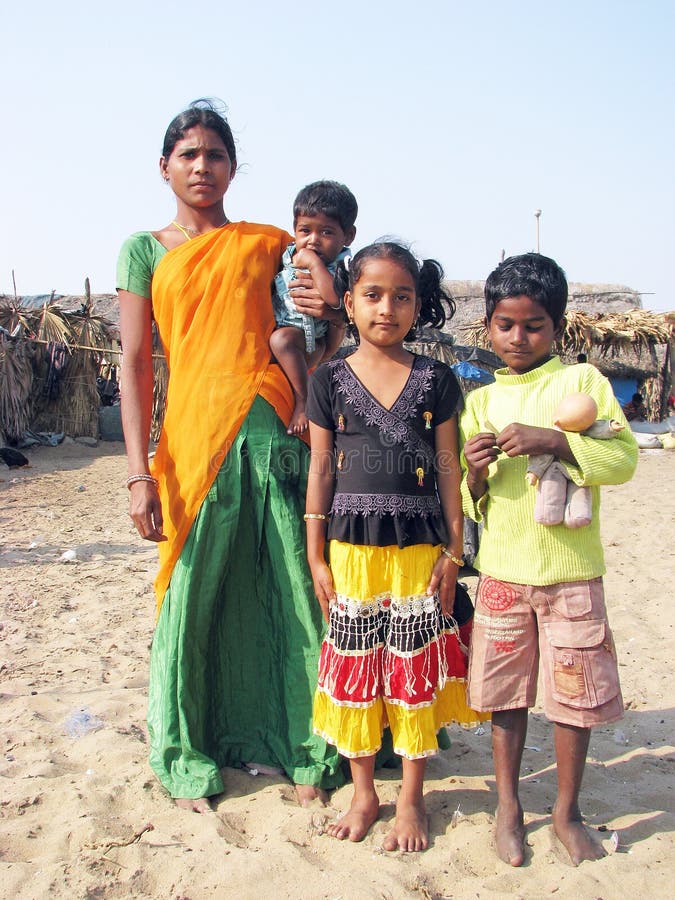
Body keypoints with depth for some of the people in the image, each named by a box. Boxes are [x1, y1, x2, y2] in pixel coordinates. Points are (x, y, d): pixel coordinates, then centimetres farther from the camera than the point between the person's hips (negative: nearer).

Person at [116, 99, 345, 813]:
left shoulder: (270, 242, 15)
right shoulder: (145, 251, 11)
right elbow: (135, 364, 4)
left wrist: (328, 310, -2)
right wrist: (140, 472, -5)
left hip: (276, 431, 1)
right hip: (194, 434, -1)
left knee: (291, 593, 3)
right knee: (194, 596, 3)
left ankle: (294, 742, 21)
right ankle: (189, 759, 21)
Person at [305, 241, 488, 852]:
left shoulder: (437, 380, 2)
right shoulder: (330, 380, 2)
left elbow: (448, 470, 3)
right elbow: (320, 470, 3)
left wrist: (453, 553, -1)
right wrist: (316, 558, 1)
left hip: (419, 548, 0)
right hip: (351, 548, 1)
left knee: (416, 668, 7)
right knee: (354, 666, 8)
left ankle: (412, 799, 24)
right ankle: (364, 793, 27)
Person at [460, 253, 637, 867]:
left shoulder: (582, 381, 0)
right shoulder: (480, 401, 8)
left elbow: (625, 460, -9)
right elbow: (470, 505, 10)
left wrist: (555, 441, -21)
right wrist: (476, 472, -12)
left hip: (572, 570, -2)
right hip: (502, 570, 2)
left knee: (577, 695, 6)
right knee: (505, 691, 9)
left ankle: (567, 811, 26)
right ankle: (508, 805, 28)